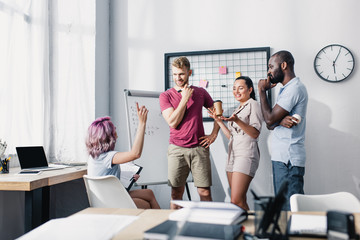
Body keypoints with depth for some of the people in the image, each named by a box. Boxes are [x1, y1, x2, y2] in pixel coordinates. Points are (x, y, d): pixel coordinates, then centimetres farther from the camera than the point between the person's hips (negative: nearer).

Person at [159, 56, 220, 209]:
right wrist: (184, 99, -9)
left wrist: (214, 134, 8)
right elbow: (172, 122, -8)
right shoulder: (166, 96, 3)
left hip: (199, 148, 1)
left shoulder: (200, 92, 9)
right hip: (177, 149, -1)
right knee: (176, 193, 3)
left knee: (205, 192, 0)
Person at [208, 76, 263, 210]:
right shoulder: (238, 109, 24)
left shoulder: (253, 105, -1)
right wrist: (219, 121, 15)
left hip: (246, 154, -8)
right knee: (240, 201, 7)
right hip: (233, 154, 8)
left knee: (237, 201, -15)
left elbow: (255, 133, -13)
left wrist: (237, 121, -25)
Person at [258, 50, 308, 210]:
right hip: (282, 157, 10)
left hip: (288, 159, -10)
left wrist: (262, 91, -3)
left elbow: (269, 119, -16)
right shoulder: (287, 89, 21)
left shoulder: (294, 88, -12)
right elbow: (270, 124, 15)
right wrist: (281, 121, -10)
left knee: (290, 206, -8)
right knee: (283, 204, 13)